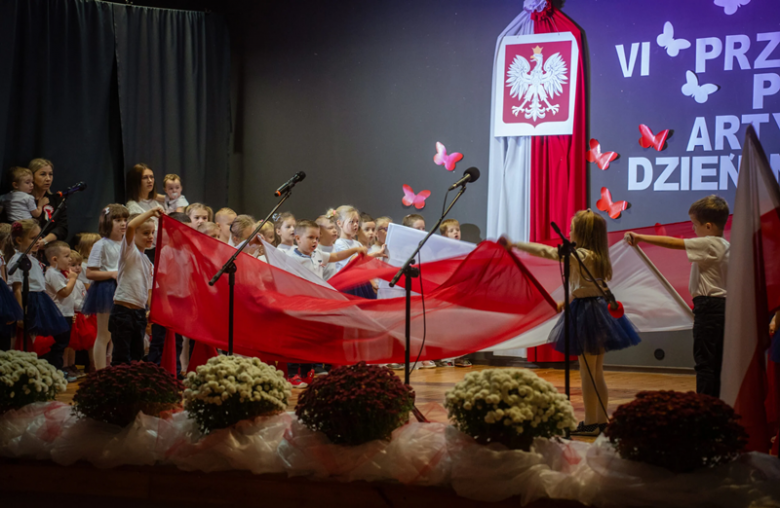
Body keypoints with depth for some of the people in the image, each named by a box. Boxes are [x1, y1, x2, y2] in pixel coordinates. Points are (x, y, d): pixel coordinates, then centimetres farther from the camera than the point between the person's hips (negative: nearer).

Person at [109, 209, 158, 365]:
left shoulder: (147, 262, 17)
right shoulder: (129, 251, -5)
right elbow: (130, 226, -24)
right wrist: (150, 212, -18)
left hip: (140, 312, 8)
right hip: (123, 310, -8)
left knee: (137, 358, 10)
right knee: (122, 359, -7)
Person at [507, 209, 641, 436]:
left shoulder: (581, 255, -16)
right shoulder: (596, 257, 9)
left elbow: (547, 251, -16)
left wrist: (515, 245, -10)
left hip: (587, 313, -9)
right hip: (599, 308, 9)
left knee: (587, 372, -1)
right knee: (597, 372, 14)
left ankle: (590, 423, 4)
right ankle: (602, 421, 18)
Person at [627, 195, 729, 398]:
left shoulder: (708, 244, -14)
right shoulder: (726, 246, 13)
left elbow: (672, 243, -17)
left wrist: (640, 237, -12)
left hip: (709, 306, -9)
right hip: (723, 305, 9)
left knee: (704, 361, -7)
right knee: (717, 361, 11)